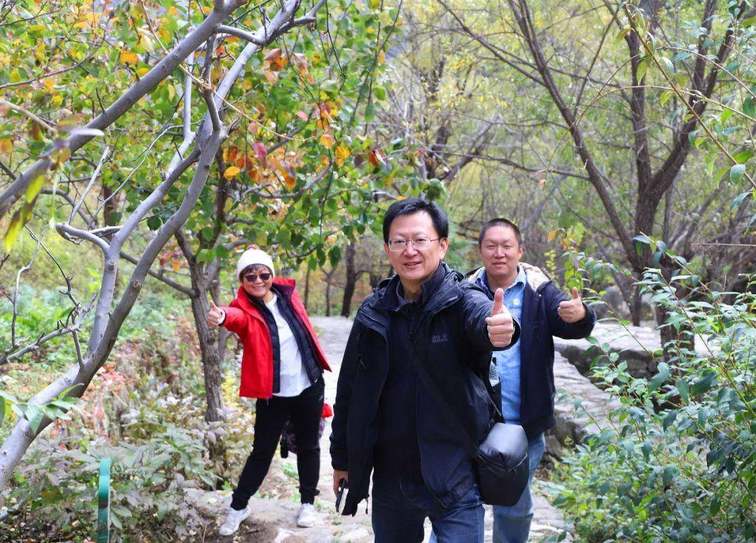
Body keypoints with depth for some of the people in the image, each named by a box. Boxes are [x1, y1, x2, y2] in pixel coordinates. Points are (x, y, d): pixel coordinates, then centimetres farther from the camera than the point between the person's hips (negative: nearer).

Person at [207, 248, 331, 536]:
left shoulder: (288, 294, -3)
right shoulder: (245, 308, -14)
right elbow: (237, 317, -40)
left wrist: (317, 366, 15)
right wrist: (223, 317, -64)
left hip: (309, 387, 3)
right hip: (272, 394, -3)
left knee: (308, 447, 14)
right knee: (262, 452, 5)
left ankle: (308, 503, 31)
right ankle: (238, 506, 22)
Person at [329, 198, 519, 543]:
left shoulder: (462, 300, -9)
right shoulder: (373, 313, 1)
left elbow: (481, 316, -34)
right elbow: (349, 389, 9)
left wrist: (499, 327, -57)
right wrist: (342, 459, 12)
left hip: (454, 476, -4)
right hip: (390, 476, 4)